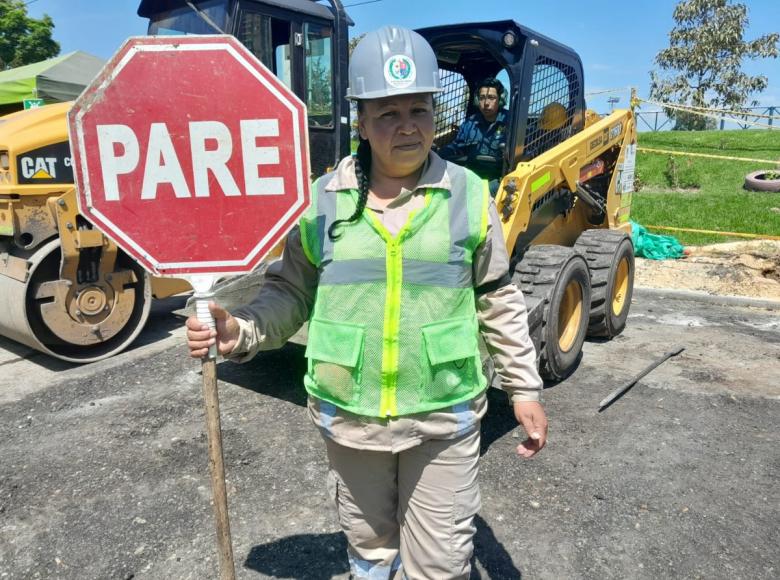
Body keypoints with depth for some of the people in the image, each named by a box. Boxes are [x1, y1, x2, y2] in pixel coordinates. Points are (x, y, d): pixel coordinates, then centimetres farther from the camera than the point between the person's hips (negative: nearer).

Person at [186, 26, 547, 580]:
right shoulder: (321, 200, -5)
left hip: (444, 416, -1)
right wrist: (242, 332, -17)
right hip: (349, 416, 2)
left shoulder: (469, 195, -5)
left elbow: (498, 300, 2)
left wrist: (525, 387, 3)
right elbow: (292, 291, 2)